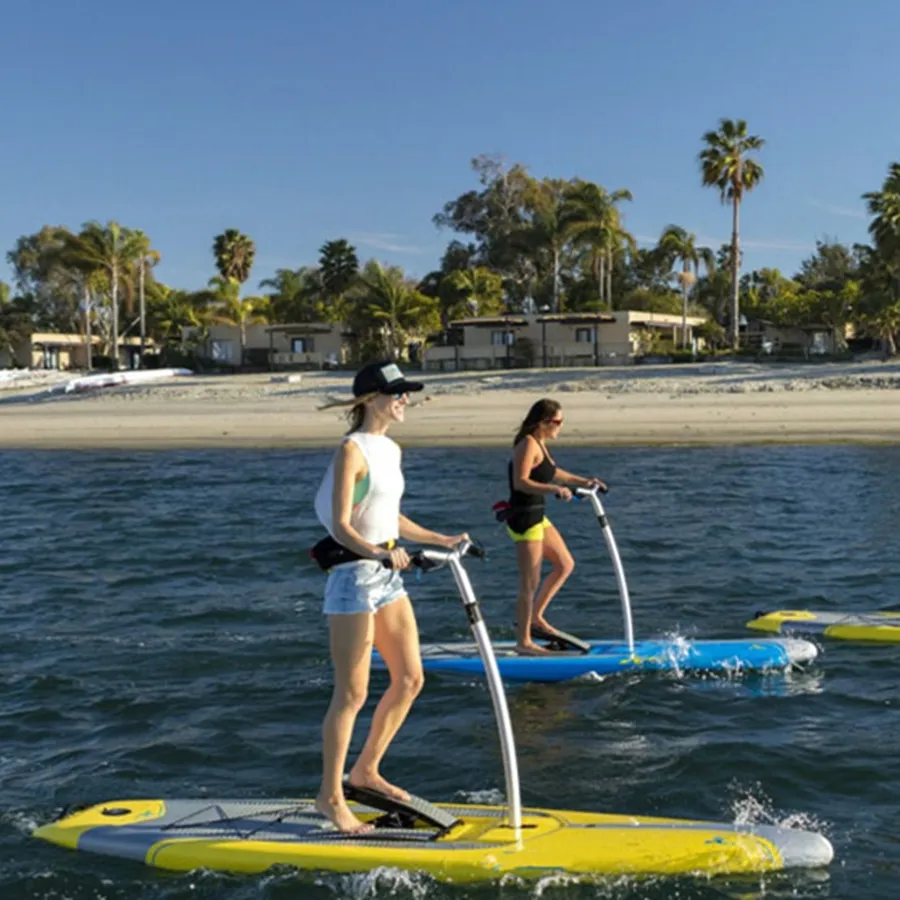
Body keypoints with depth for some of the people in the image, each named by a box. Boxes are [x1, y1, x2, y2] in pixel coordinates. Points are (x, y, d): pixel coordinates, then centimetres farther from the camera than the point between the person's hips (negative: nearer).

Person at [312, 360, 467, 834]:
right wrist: (379, 552, -35)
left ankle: (366, 770, 27)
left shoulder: (390, 450, 12)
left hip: (387, 577, 9)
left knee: (409, 678, 11)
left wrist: (440, 540, 24)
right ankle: (330, 796, 11)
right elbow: (340, 526, -20)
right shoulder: (352, 450, -14)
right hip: (354, 575, -9)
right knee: (352, 693, -2)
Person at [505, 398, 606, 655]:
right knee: (530, 583, -4)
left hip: (536, 517, 10)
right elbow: (520, 482, -28)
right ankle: (523, 642, 6)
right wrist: (554, 489, -37)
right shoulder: (528, 444, -18)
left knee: (565, 565, 18)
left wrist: (583, 482, 23)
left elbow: (551, 472, 28)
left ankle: (536, 615, 27)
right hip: (523, 518, -10)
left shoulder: (539, 443, 13)